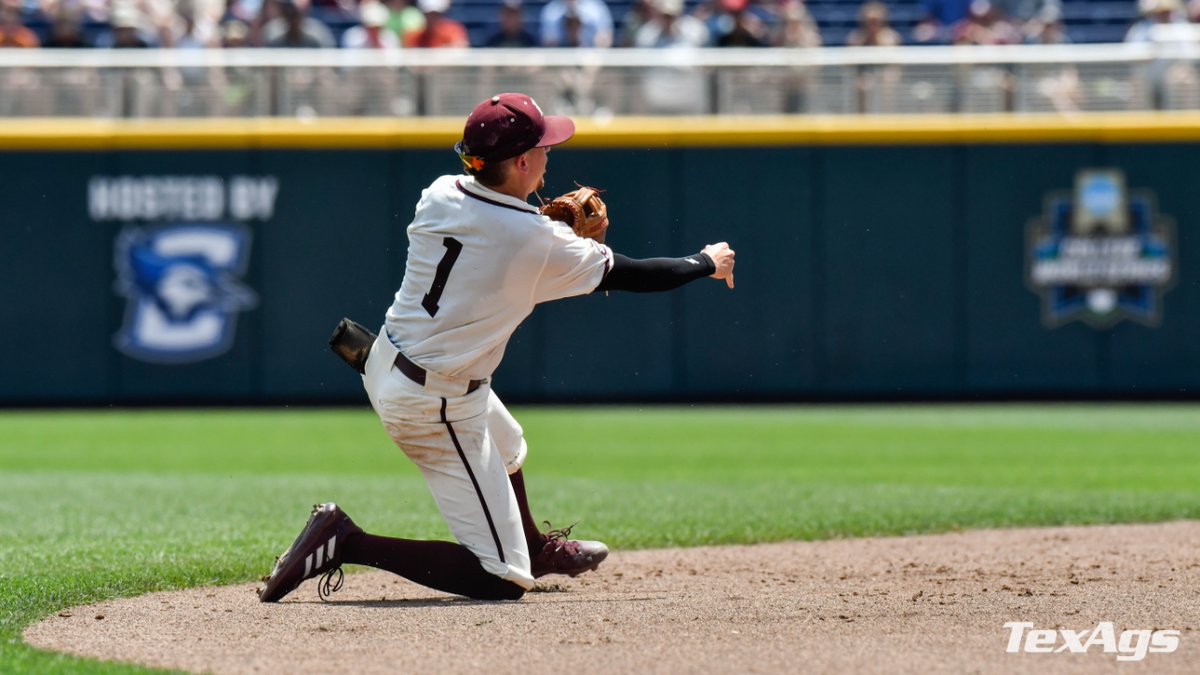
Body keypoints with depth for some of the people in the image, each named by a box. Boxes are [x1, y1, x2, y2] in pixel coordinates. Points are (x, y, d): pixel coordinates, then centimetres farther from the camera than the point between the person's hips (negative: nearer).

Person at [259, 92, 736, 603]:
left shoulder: (438, 196, -5)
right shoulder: (539, 243, -21)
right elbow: (629, 275, -7)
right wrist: (707, 265, 11)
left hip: (385, 366, 9)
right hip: (436, 408, -9)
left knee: (505, 445, 38)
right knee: (503, 580, -5)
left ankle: (535, 548, 62)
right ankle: (347, 544, -12)